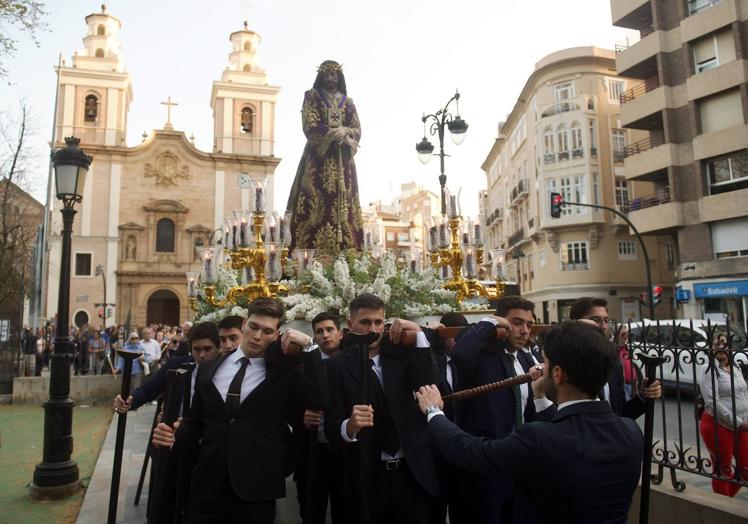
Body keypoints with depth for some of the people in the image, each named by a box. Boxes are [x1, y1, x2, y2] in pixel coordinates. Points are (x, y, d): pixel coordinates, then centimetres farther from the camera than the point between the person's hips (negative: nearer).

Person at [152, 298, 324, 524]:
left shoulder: (284, 374, -2)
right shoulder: (209, 369, 8)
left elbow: (319, 401, -17)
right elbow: (196, 420, 15)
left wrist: (308, 346, -19)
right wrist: (175, 437, -5)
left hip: (256, 489, -2)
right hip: (207, 486, 3)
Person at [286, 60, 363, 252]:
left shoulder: (347, 102, 17)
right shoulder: (311, 97, 7)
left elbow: (357, 131, 8)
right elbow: (310, 127, -6)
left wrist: (344, 131, -13)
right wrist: (336, 133, -12)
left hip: (342, 161, 4)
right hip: (318, 158, -3)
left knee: (343, 205, -3)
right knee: (316, 204, -12)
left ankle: (344, 251, -4)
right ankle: (311, 252, -15)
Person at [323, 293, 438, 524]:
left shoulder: (400, 353, 3)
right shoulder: (338, 365, -6)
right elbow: (331, 429, -10)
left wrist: (417, 333, -15)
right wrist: (350, 426, -32)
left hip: (412, 472, 2)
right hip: (368, 479, -2)